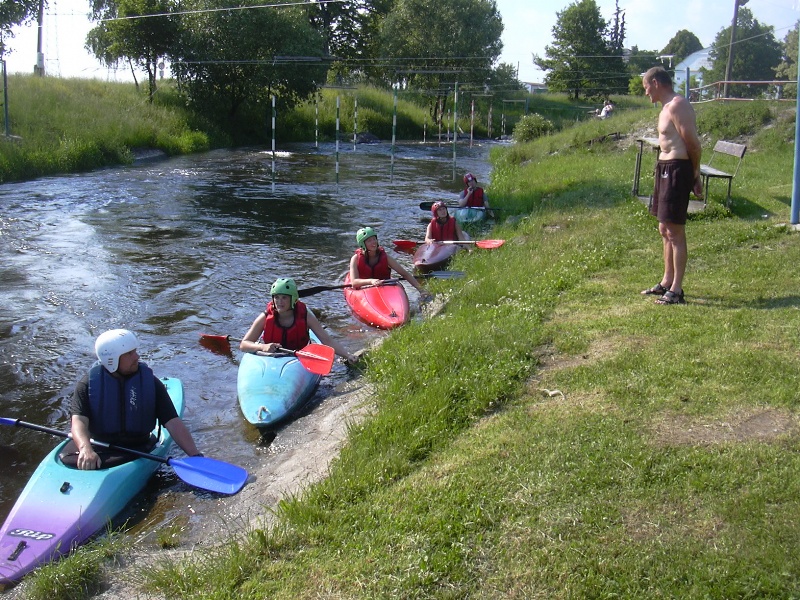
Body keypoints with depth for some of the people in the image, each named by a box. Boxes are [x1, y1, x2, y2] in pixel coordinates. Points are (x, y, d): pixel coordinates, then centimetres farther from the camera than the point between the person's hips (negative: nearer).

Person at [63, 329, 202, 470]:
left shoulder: (149, 382, -1)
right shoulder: (89, 383, -2)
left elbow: (173, 422, -6)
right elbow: (79, 421, -15)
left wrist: (195, 455, -19)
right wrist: (85, 449, -37)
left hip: (137, 449, 0)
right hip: (95, 446, 0)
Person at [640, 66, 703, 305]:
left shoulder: (678, 105, -15)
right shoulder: (667, 107, 17)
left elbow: (693, 144, -18)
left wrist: (694, 174, -8)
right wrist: (694, 175, 13)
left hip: (677, 169, -11)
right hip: (665, 168, 11)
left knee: (675, 231, -7)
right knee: (664, 229, 16)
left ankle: (676, 290, -2)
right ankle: (667, 282, 26)